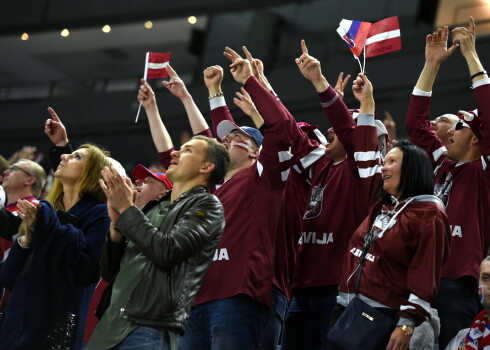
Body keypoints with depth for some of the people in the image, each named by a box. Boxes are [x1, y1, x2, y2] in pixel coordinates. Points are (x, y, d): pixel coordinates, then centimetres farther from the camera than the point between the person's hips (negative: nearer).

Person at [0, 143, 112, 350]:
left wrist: (49, 227, -18)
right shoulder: (44, 209, 13)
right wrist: (25, 241, -8)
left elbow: (89, 271, -19)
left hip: (61, 323, -6)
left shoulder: (98, 214, -4)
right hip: (20, 320, 6)